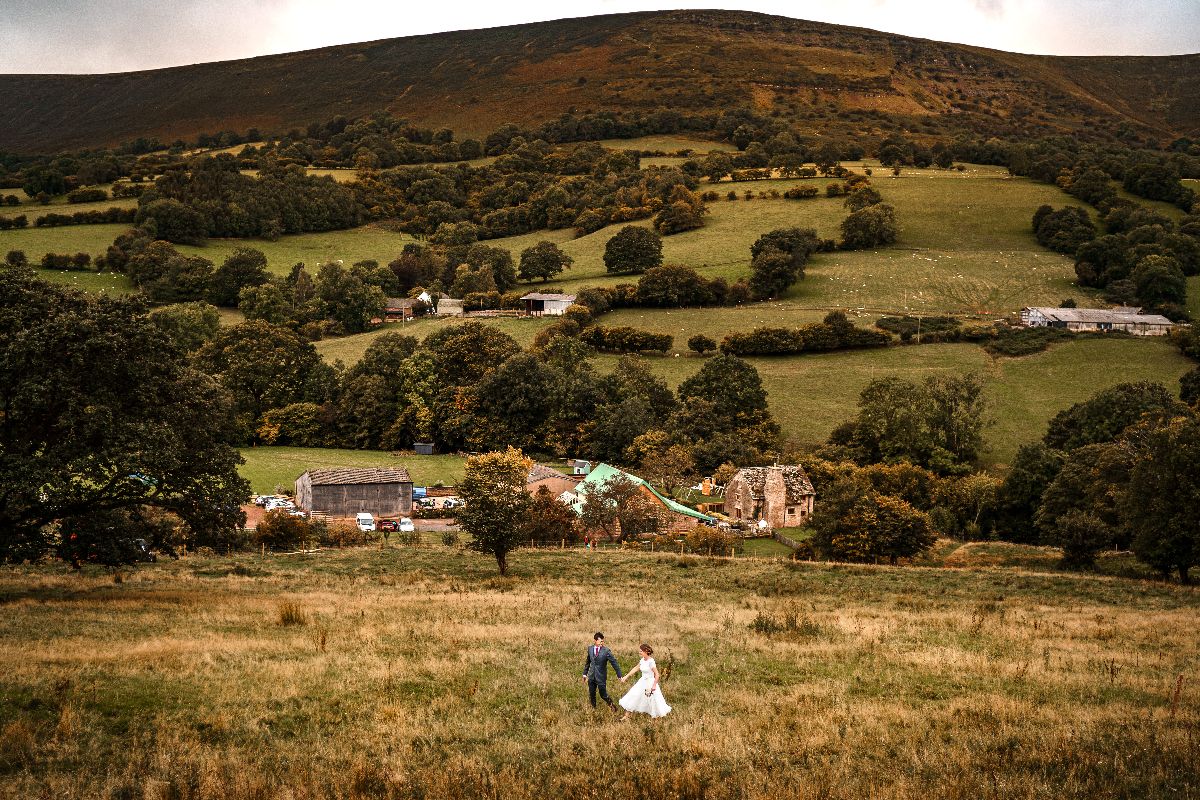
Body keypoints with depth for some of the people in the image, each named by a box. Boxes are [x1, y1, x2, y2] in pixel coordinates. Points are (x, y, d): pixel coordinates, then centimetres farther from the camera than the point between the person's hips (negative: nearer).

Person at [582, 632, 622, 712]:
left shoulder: (606, 651, -14)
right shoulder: (590, 649, 0)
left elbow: (614, 663, -10)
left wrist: (620, 676, -10)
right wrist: (585, 673, 16)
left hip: (601, 677, -4)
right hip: (591, 676, 4)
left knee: (603, 695, 2)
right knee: (591, 695, 12)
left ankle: (611, 704, 30)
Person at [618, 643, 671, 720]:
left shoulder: (651, 662, -22)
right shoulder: (642, 660, 1)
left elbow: (657, 674, -20)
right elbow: (635, 669, 11)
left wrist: (654, 685, -19)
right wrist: (626, 677, 11)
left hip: (650, 682, -8)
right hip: (642, 682, 8)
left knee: (653, 700, 4)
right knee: (633, 696, 8)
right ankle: (626, 716, 16)